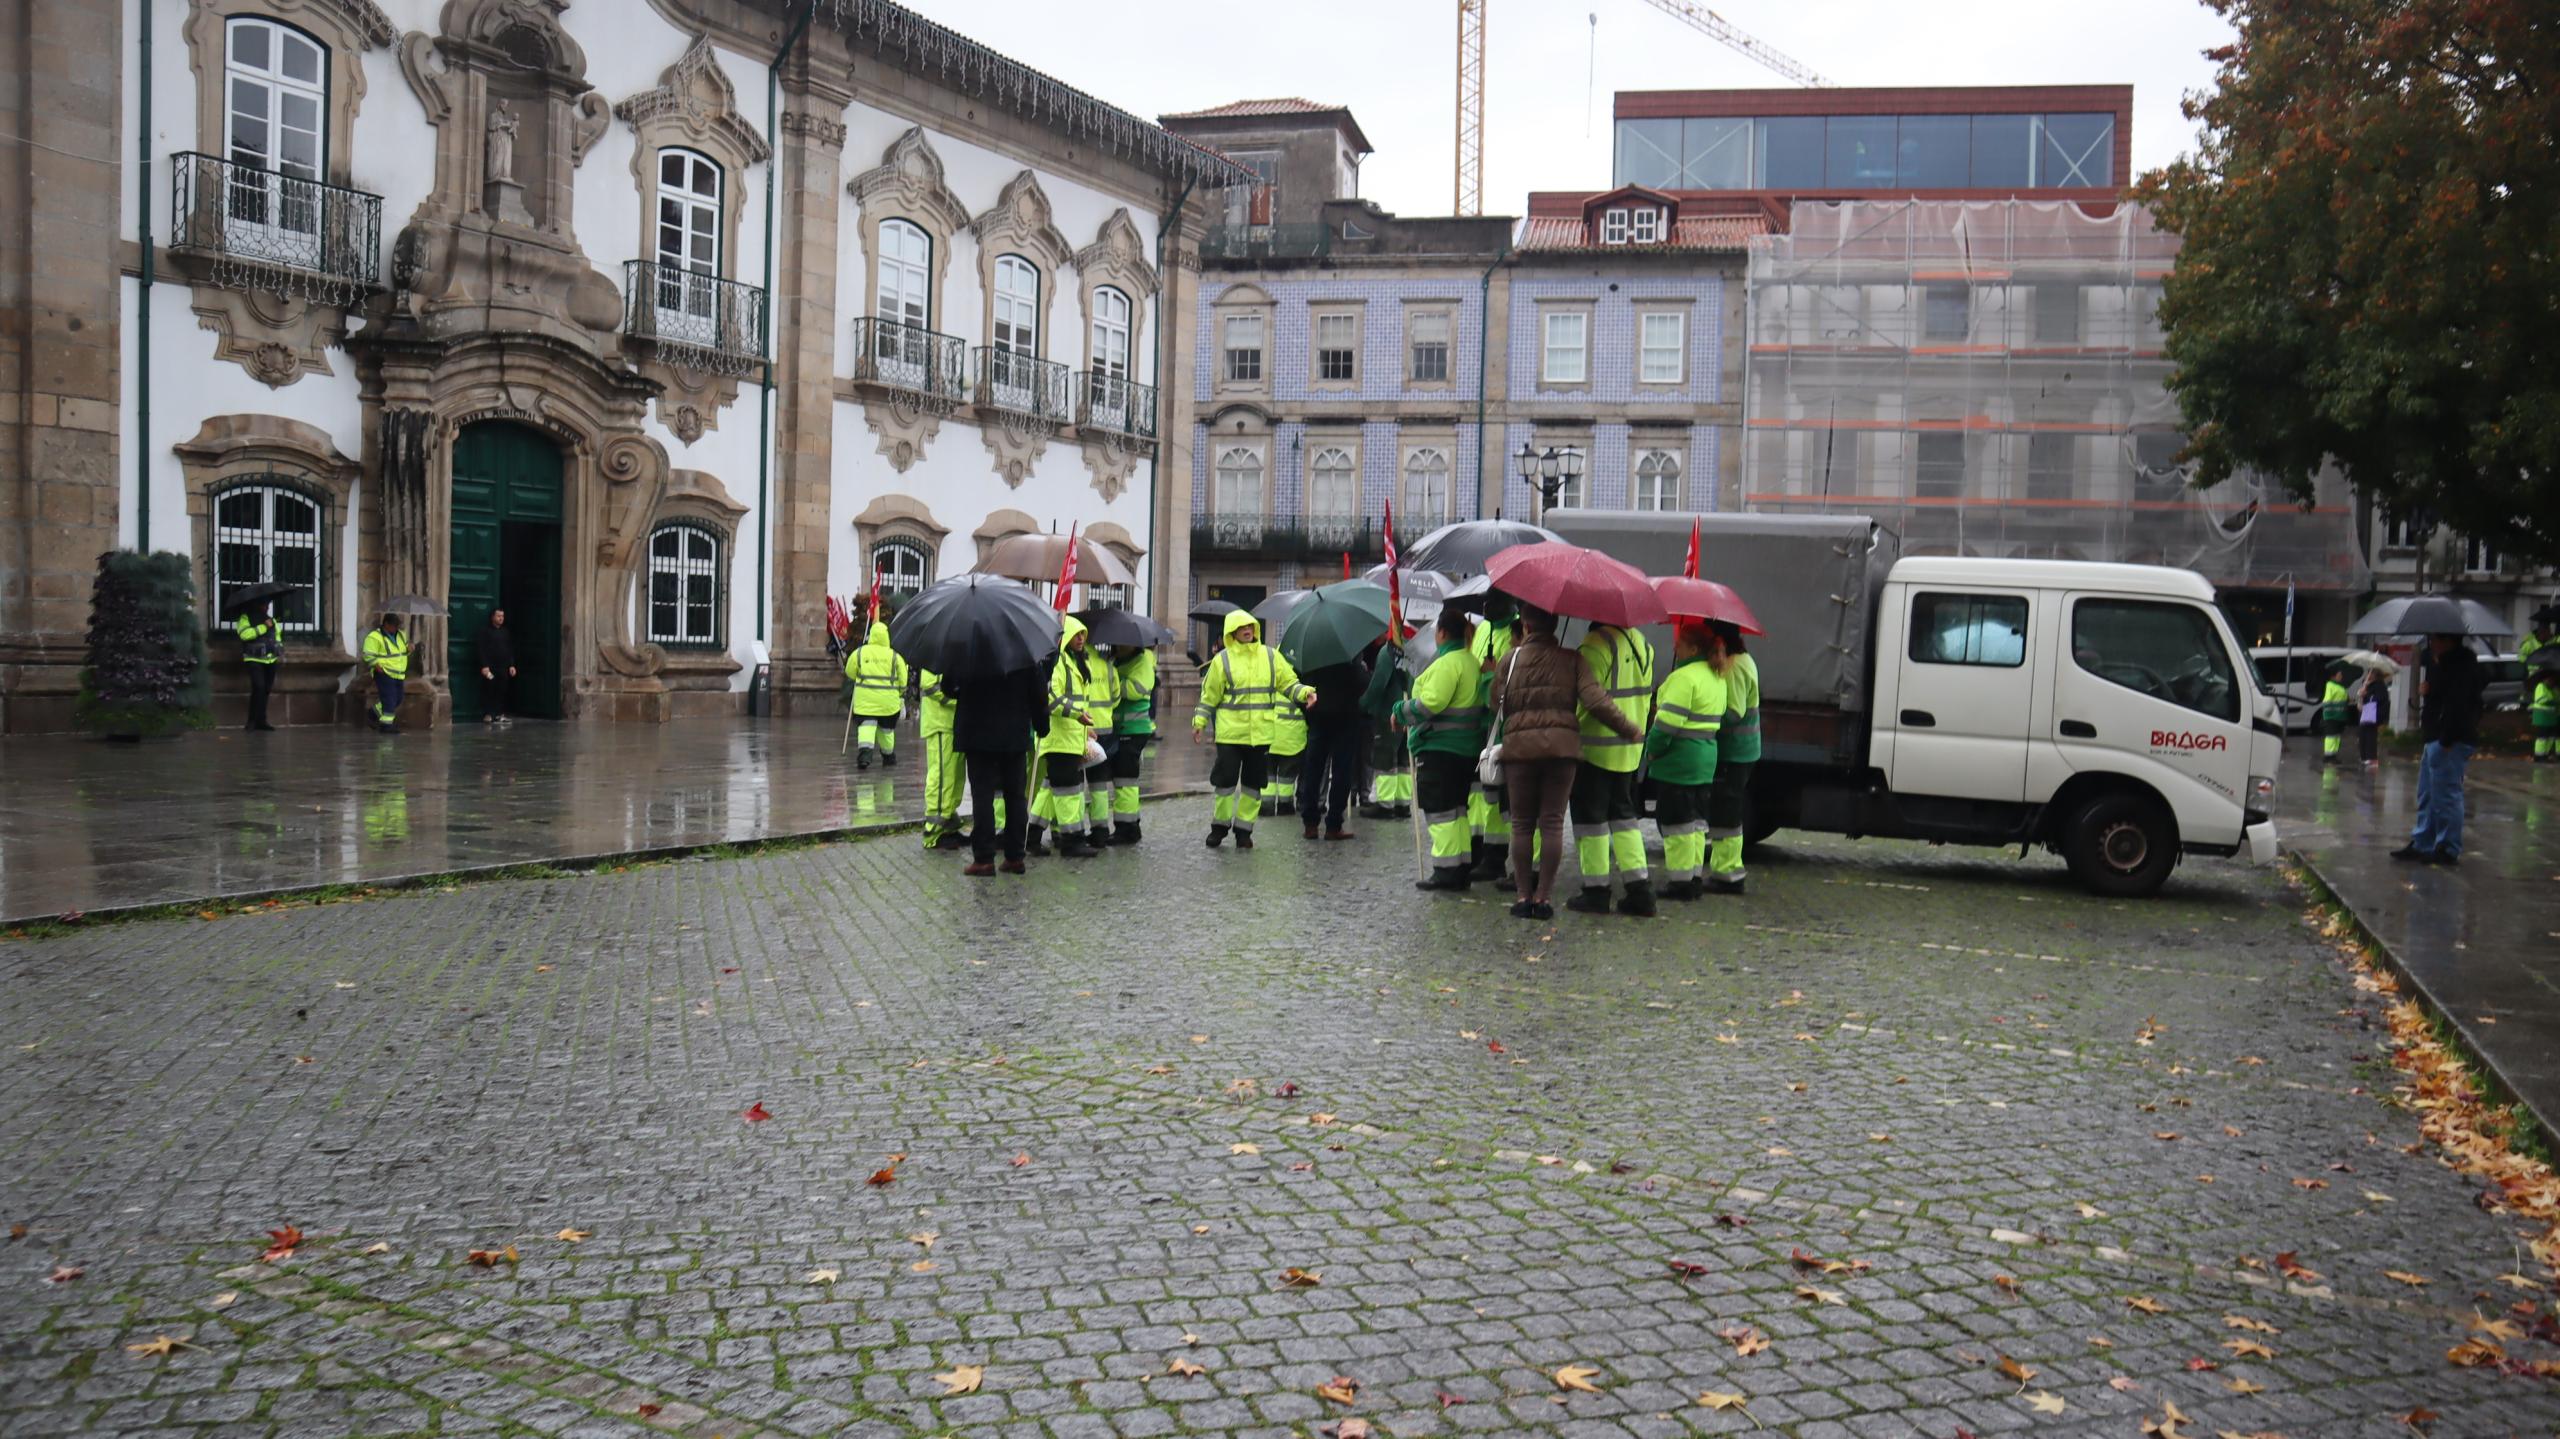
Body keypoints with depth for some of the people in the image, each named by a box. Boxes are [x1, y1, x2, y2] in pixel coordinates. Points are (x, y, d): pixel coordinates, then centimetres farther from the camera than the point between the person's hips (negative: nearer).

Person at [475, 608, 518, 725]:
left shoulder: (505, 632, 17)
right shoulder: (485, 631, -1)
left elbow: (510, 650, 20)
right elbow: (480, 649, -7)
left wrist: (511, 665, 11)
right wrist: (484, 666, -15)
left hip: (503, 667, 5)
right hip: (489, 667, -5)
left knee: (503, 692, 2)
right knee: (489, 691, -5)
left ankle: (500, 714, 7)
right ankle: (487, 715, -2)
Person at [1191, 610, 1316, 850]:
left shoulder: (1270, 656, 7)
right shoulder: (1222, 659, 0)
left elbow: (1288, 683, 10)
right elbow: (1209, 695, 5)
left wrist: (1304, 693, -9)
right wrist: (1199, 722, 1)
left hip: (1261, 733, 3)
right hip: (1230, 732, -2)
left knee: (1253, 783, 7)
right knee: (1225, 780, -1)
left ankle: (1244, 830, 17)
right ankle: (1220, 826, 16)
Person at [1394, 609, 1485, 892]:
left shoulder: (1446, 663, -16)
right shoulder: (1471, 662, 14)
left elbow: (1431, 702, -23)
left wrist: (1400, 713, -8)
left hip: (1439, 746, -10)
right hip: (1466, 747, 10)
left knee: (1439, 809, -5)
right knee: (1457, 808, 15)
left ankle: (1446, 870, -6)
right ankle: (1462, 868, 18)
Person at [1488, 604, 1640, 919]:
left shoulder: (1510, 659, 4)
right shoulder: (1572, 660, 3)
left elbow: (1497, 706, 6)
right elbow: (1597, 700, -7)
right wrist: (1632, 731, -1)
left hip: (1519, 746, 0)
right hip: (1563, 745, 0)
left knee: (1522, 823, 8)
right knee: (1552, 823, 4)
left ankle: (1524, 895, 6)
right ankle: (1543, 896, 3)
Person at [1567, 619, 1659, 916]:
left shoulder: (1597, 643, -18)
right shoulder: (1641, 643, 8)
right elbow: (1645, 695, 13)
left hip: (1596, 746, -8)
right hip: (1630, 747, 8)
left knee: (1590, 815, 4)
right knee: (1622, 813, 16)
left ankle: (1596, 890, 8)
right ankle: (1640, 889, 12)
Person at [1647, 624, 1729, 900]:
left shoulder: (1684, 677, -18)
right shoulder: (1717, 677, 13)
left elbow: (1667, 721, -22)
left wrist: (1652, 750, -8)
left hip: (1679, 761, -9)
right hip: (1706, 757, 9)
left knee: (1676, 822, -2)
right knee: (1696, 820, 15)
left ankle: (1681, 880, 1)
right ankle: (1696, 877, 20)